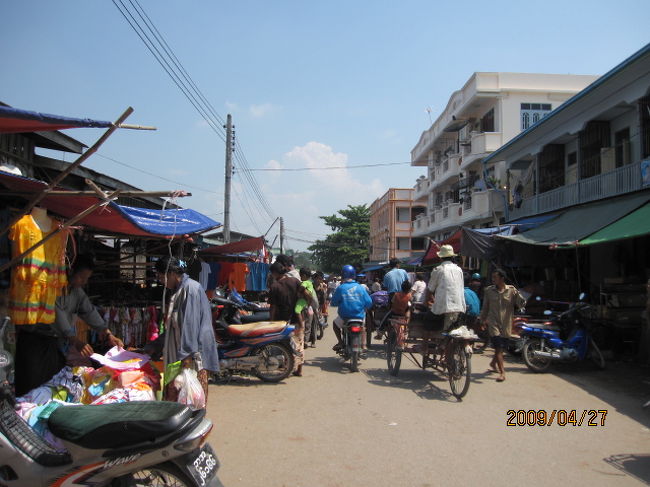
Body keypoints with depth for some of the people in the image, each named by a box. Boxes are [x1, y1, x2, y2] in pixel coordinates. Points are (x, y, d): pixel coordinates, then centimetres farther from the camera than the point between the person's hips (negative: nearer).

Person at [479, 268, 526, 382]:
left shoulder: (511, 290, -1)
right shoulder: (489, 290, 2)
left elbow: (522, 303, -7)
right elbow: (485, 307, 11)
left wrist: (517, 294, -25)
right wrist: (483, 320, 15)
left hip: (506, 324, 2)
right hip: (493, 323, -1)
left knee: (501, 348, 15)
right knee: (498, 348, -10)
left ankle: (493, 363, 42)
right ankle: (502, 372, -7)